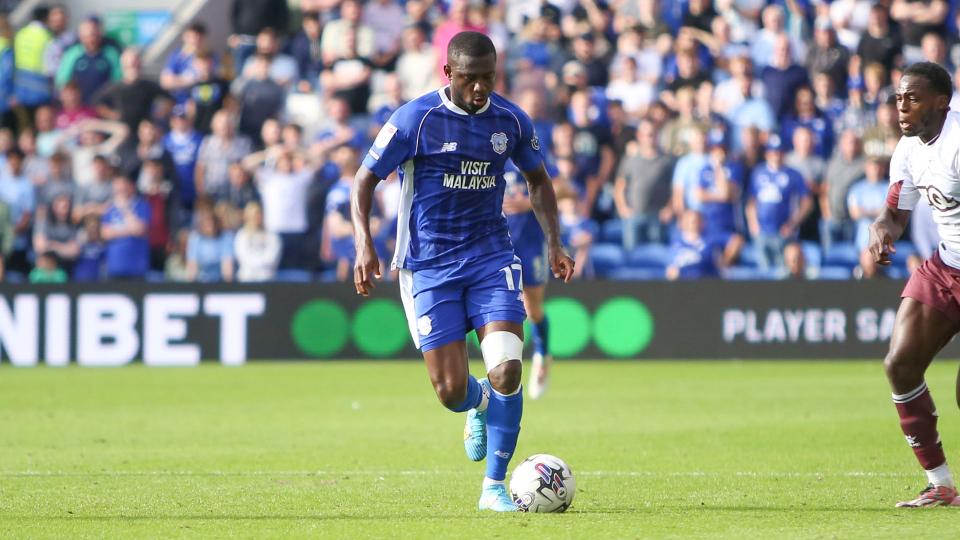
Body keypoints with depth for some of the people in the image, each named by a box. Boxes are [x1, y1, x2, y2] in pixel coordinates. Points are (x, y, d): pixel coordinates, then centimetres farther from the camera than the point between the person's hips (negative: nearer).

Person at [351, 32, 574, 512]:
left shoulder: (510, 121, 1)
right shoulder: (415, 120, -10)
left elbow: (538, 179, 19)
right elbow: (364, 180, -5)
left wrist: (554, 243, 9)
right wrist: (364, 247, -18)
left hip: (491, 259, 2)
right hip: (429, 268, -2)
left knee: (507, 370, -17)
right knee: (451, 392, -5)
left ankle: (494, 486, -3)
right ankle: (480, 406, 35)